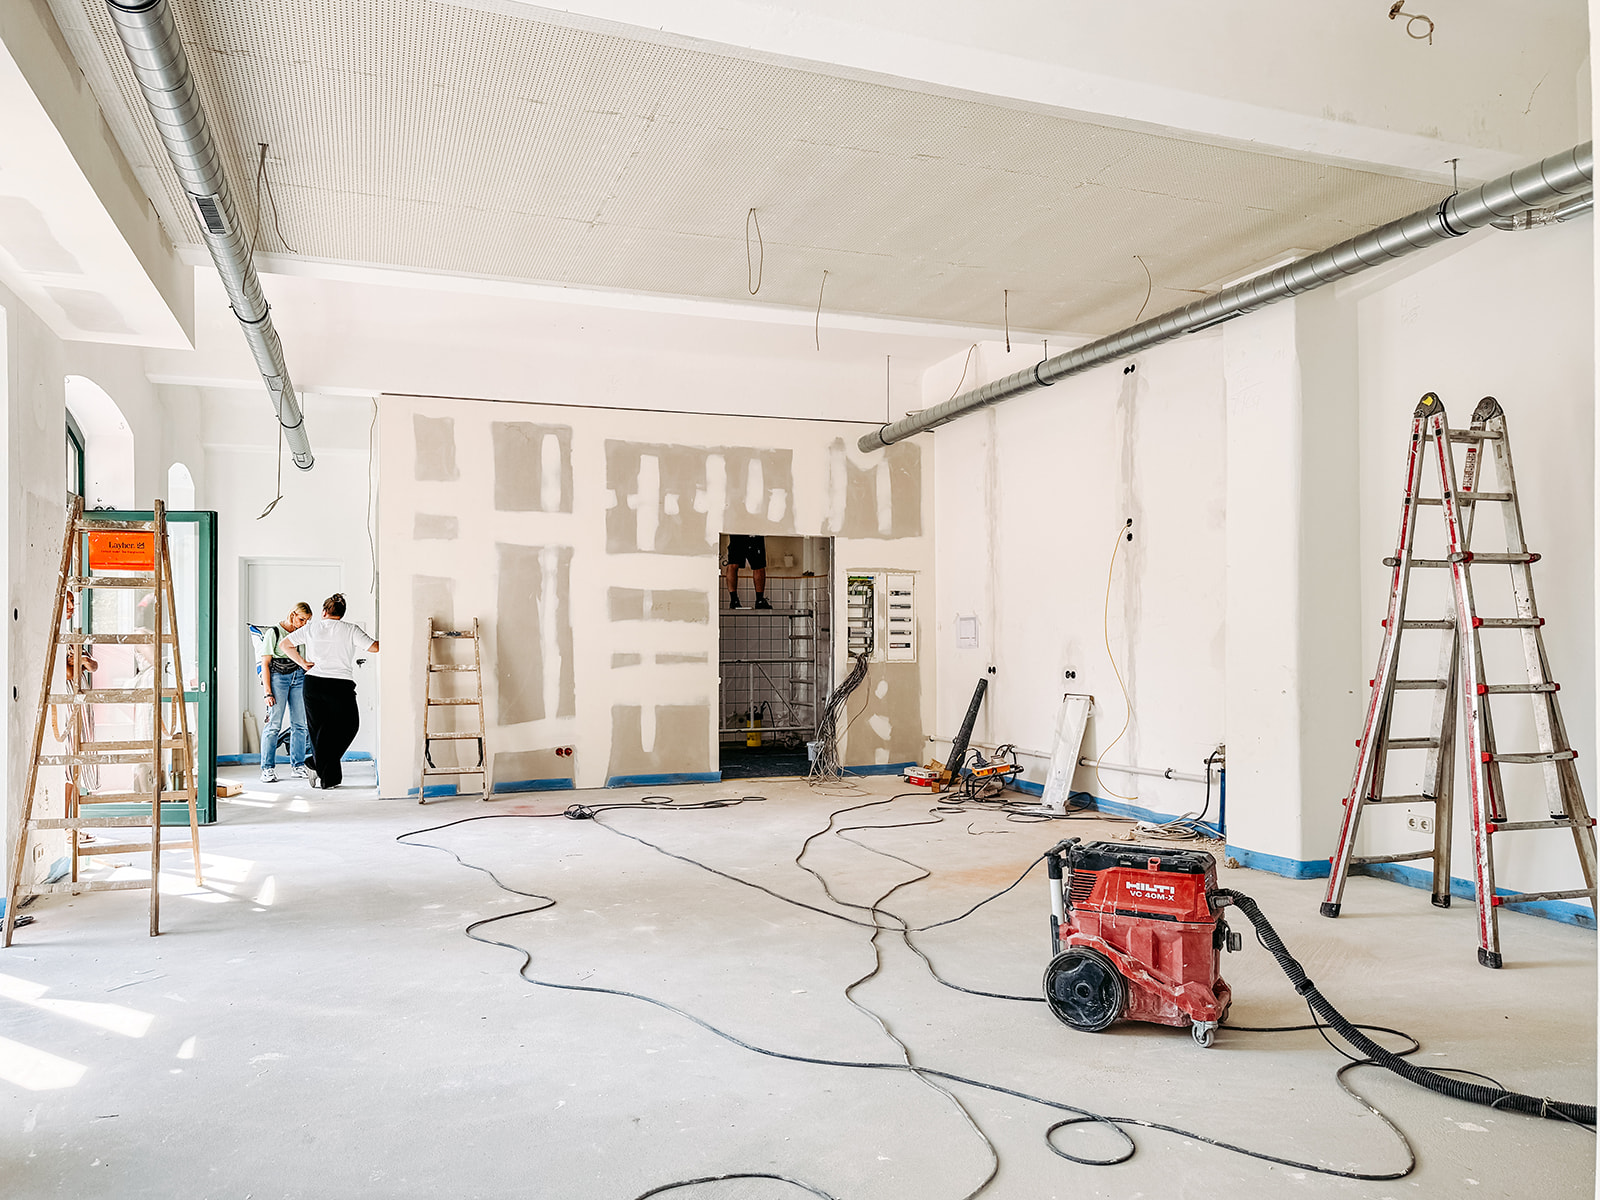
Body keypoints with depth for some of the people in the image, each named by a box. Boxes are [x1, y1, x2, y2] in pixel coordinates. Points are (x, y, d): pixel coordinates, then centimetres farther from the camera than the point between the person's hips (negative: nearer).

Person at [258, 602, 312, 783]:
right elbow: (265, 663, -5)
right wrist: (267, 692, -11)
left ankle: (299, 766, 9)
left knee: (299, 725, 2)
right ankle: (268, 768, -1)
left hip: (298, 678, 5)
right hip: (278, 678, -5)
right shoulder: (273, 632, -2)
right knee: (274, 725, -8)